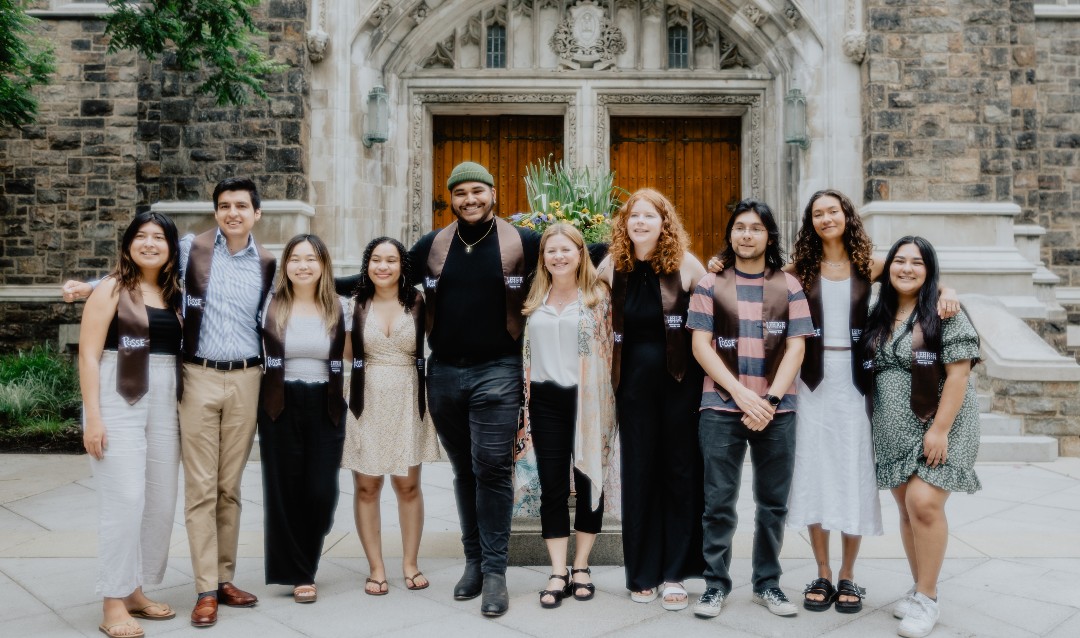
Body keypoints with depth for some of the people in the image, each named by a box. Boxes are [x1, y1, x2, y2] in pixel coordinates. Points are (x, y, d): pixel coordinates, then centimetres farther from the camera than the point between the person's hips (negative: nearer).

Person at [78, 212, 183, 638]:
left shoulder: (175, 294, 12)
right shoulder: (112, 289, -1)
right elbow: (88, 355, -6)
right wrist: (92, 416, -13)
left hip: (165, 403, 5)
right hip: (119, 402, -5)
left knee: (161, 501, 7)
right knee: (125, 499, -8)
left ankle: (135, 590, 22)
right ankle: (113, 603, 3)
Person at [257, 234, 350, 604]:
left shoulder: (339, 308, 4)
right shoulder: (270, 306, 1)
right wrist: (261, 396, -1)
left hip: (325, 407, 1)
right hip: (280, 407, 0)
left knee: (322, 492, -2)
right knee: (285, 490, 2)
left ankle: (303, 562, 23)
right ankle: (298, 574, 18)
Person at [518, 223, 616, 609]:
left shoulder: (598, 295, 0)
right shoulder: (534, 299, 10)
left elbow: (612, 346, -1)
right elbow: (524, 349, 13)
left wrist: (602, 398, -7)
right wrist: (524, 401, 9)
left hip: (588, 400, -2)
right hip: (546, 400, 3)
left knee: (588, 482, 7)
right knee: (551, 487, 3)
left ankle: (581, 567, 21)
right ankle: (558, 573, 10)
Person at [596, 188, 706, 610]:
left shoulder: (686, 265, -5)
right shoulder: (612, 266, 3)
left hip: (680, 380, -2)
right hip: (633, 381, 2)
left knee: (680, 472, 4)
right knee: (637, 474, 7)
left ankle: (675, 573, 17)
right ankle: (642, 574, 19)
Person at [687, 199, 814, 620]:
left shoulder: (788, 286, 8)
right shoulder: (710, 285, 5)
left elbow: (795, 348, 2)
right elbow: (700, 346, -2)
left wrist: (770, 399, -11)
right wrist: (741, 393, -12)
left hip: (777, 410, 1)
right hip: (721, 408, -1)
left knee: (773, 502, 9)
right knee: (718, 502, 2)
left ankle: (768, 583, 22)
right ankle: (716, 584, 14)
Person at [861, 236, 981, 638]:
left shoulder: (945, 312, -6)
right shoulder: (878, 317, 10)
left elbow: (958, 374, -12)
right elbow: (871, 375, 15)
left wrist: (939, 429, -18)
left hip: (938, 427, -6)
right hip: (895, 432, 6)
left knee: (924, 503, -16)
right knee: (907, 508, 8)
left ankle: (926, 598, -3)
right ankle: (922, 589, 21)